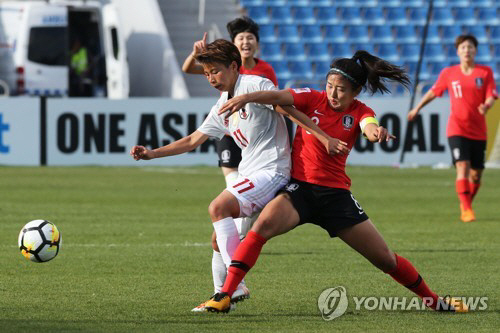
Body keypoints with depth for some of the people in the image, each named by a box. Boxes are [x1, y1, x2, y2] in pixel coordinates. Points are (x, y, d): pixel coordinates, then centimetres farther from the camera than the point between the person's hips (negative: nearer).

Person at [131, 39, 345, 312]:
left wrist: (324, 138, -18)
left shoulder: (254, 85, -6)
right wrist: (152, 153, 17)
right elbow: (192, 141, 24)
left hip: (271, 170, -9)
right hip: (249, 174, 9)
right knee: (219, 239, 3)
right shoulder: (222, 107, 19)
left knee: (218, 207, -25)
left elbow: (290, 110, -11)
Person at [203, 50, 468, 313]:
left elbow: (370, 128, -23)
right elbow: (278, 96, -19)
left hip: (336, 194, 2)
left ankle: (432, 300, 27)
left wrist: (376, 132, -49)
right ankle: (224, 295, -32)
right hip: (299, 188, -2)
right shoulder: (312, 99, -2)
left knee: (385, 260, 4)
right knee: (264, 225, -32)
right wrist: (247, 97, -39)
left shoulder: (360, 113, 0)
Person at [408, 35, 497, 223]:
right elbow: (433, 92, 19)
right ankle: (466, 209, -20)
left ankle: (466, 207, 30)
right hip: (457, 129, -2)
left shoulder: (485, 72, 2)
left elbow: (491, 98, -3)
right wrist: (417, 108, 27)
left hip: (478, 131, 2)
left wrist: (486, 106, -26)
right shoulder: (448, 74, 4)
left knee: (476, 174, 6)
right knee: (463, 167, -19)